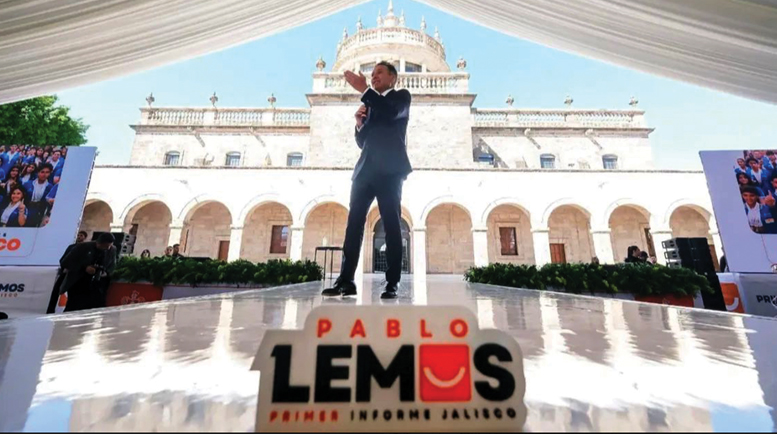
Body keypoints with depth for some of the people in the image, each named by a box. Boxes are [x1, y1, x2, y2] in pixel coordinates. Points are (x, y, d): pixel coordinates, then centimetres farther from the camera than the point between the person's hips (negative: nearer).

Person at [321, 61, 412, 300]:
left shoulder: (401, 96, 14)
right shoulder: (372, 104, 30)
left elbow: (392, 112, -11)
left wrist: (364, 90, -9)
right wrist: (360, 123, 8)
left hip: (389, 169, -6)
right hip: (365, 169, 6)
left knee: (392, 225, -9)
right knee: (354, 223, -4)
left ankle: (392, 283, -6)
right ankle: (346, 280, -3)